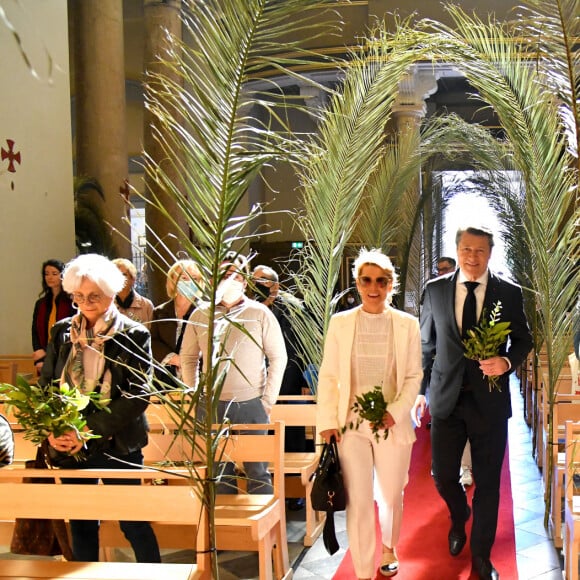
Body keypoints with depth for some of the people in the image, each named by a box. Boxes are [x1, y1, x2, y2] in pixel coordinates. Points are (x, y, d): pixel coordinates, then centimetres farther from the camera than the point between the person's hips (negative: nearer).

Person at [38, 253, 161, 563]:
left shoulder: (134, 335, -8)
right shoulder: (62, 331, 4)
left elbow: (139, 395, -12)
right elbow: (45, 384, 7)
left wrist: (90, 429, -19)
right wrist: (52, 430, -10)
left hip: (118, 445, -4)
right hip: (70, 446, 4)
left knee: (134, 523, 4)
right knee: (81, 523, 14)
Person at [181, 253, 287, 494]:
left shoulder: (260, 314, -1)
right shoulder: (200, 315, 5)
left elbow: (278, 357, 1)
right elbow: (188, 357, 13)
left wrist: (268, 400, -4)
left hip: (251, 405, -2)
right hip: (212, 405, 2)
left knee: (258, 471, 2)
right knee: (219, 472, 9)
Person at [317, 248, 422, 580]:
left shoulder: (408, 325, 0)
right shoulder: (340, 323, 1)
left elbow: (414, 376, 1)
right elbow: (328, 377, 2)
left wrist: (395, 412, -12)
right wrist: (328, 422, -5)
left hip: (393, 425, 1)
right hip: (351, 425, 0)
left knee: (391, 497, 15)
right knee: (358, 502, -1)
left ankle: (389, 548, 44)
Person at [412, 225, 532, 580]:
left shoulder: (510, 293, -2)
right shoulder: (435, 290, 2)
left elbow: (523, 339, 5)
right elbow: (425, 345, 8)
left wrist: (507, 362, -16)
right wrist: (420, 391, 7)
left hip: (490, 401, -1)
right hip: (446, 400, 1)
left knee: (488, 482, 7)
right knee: (443, 475, 9)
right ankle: (459, 518, 44)